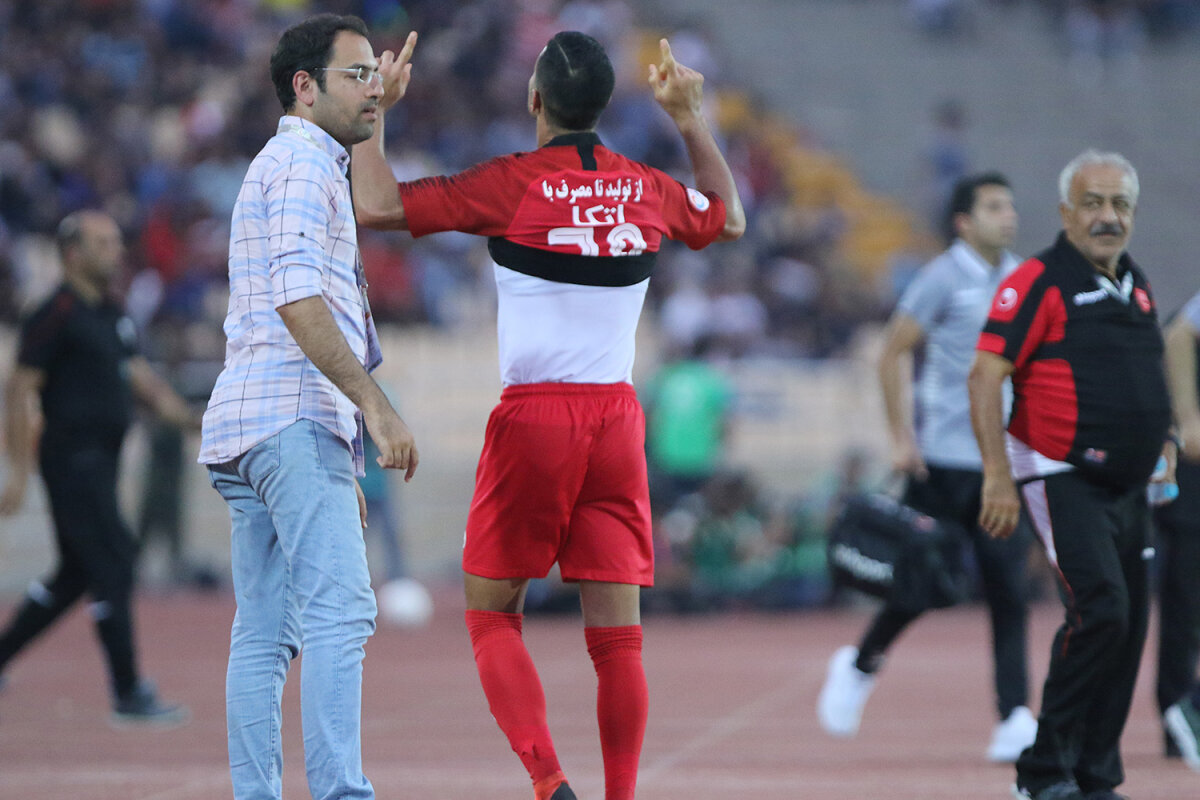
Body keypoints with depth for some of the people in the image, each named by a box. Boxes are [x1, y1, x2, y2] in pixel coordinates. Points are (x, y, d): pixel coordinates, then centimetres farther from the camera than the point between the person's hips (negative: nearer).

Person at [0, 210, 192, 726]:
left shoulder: (112, 315, 15)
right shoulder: (56, 316, -12)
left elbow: (139, 376, 20)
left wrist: (186, 416, 4)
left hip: (100, 462, 10)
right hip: (72, 458, -10)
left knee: (78, 572, 15)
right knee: (114, 563, -11)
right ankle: (129, 696, -8)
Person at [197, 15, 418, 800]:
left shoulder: (289, 166, 28)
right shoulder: (302, 163, -5)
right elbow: (299, 303, -17)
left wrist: (342, 466, 28)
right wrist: (376, 406, -21)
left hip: (253, 430, 10)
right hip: (295, 420, -10)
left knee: (266, 632, 5)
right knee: (341, 610, -18)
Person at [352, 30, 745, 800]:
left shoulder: (512, 184, -8)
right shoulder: (647, 188, 6)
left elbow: (378, 206, -10)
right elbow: (729, 218, 28)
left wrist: (375, 109, 1)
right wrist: (691, 117, 31)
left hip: (532, 417, -3)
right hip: (617, 418, 3)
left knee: (492, 615, 7)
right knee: (617, 631, 4)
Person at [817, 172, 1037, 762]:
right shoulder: (943, 278, -6)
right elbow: (892, 354, -5)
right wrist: (902, 439, -10)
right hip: (942, 460, -5)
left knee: (1009, 590, -5)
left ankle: (1014, 720, -9)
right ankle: (860, 666, 25)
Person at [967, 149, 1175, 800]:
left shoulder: (1135, 286, 14)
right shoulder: (1039, 282, -10)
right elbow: (985, 376, -16)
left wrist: (1161, 440, 16)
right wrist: (998, 477, -21)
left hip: (1127, 486, 8)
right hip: (1062, 479, -8)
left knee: (1129, 626, 7)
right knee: (1100, 609, -20)